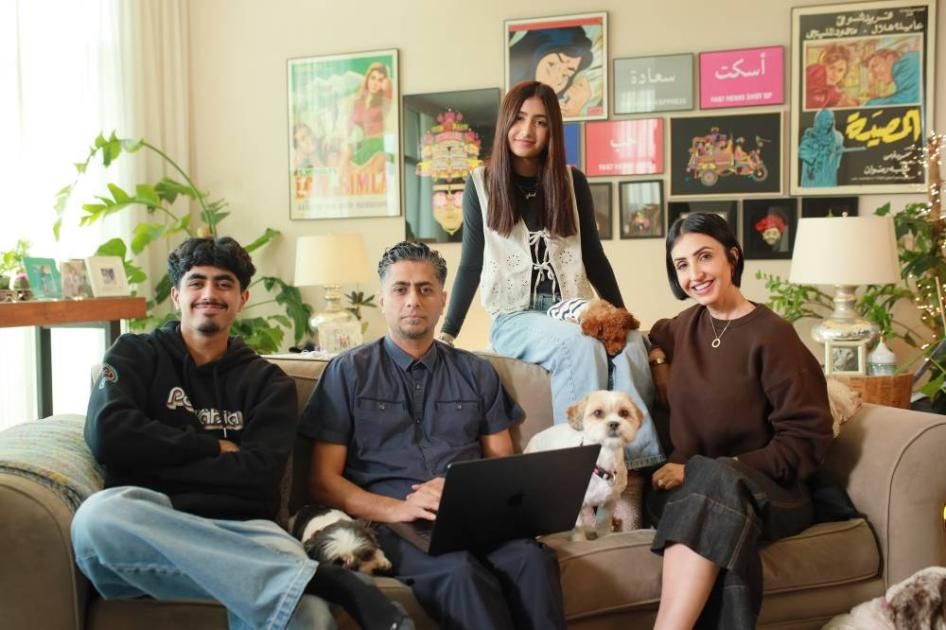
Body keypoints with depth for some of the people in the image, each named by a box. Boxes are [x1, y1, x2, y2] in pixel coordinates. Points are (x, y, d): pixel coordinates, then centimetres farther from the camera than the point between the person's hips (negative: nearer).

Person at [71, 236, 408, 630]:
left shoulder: (267, 381, 16)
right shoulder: (135, 355, 16)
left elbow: (258, 475, -1)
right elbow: (108, 435, -4)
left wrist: (154, 460, -1)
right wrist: (215, 447, 1)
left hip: (239, 533, -3)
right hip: (147, 530, 3)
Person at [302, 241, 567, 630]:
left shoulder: (476, 373, 18)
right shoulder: (349, 372, 8)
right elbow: (324, 482, 4)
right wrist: (398, 509, -14)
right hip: (391, 521, -3)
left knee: (533, 558, -30)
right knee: (461, 571, -35)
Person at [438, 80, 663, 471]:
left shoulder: (572, 181, 11)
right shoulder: (481, 184, 5)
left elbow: (593, 255, 15)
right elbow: (472, 264, 7)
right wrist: (447, 333, 2)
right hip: (514, 317, -2)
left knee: (630, 346, -32)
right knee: (582, 345, -36)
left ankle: (640, 465, -30)